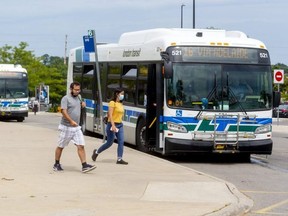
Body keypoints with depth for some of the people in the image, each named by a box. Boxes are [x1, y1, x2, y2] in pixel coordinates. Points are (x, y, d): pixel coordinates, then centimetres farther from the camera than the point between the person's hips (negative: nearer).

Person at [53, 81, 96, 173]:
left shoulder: (78, 97, 13)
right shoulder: (66, 98, -11)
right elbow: (64, 111, -22)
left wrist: (83, 104, 11)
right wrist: (71, 121, -34)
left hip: (76, 128, 6)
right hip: (66, 127, -6)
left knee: (81, 146, -6)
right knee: (60, 146, 7)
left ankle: (84, 166, -10)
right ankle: (56, 164, 21)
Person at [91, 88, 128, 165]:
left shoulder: (120, 104, 12)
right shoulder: (112, 103, -11)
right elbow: (110, 114, -17)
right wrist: (113, 125, -25)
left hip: (120, 125, 7)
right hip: (112, 125, -7)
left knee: (121, 142, -4)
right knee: (109, 143, 1)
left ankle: (119, 159, -4)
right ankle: (96, 152, 22)